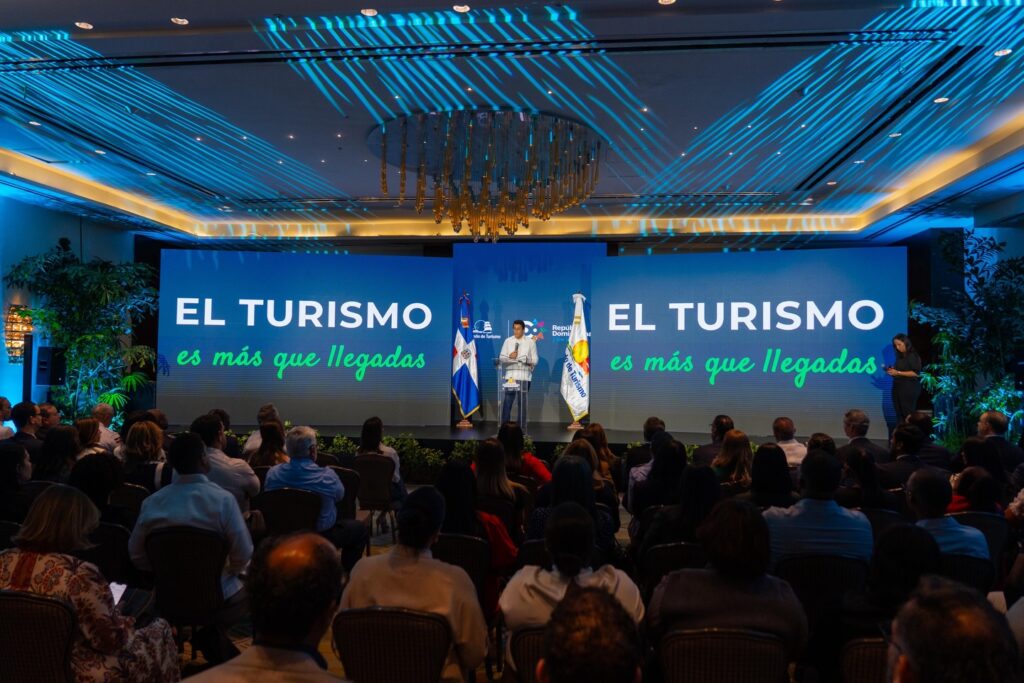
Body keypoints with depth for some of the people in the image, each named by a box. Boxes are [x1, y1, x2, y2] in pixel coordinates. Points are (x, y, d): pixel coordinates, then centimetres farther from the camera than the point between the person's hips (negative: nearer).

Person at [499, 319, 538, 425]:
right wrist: (509, 357, -11)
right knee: (507, 401, -2)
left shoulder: (530, 342, 5)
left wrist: (526, 359, -16)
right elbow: (501, 358, 7)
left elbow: (535, 360, 4)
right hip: (510, 375, 1)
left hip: (524, 376, -1)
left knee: (522, 402, 3)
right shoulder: (508, 341, 10)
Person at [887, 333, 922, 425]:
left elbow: (916, 373, -16)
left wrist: (898, 373, -17)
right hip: (898, 388, 7)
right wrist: (892, 371, 1)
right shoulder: (900, 356, 14)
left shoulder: (912, 356, -8)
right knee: (899, 415, 5)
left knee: (908, 415, -7)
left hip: (910, 389, -7)